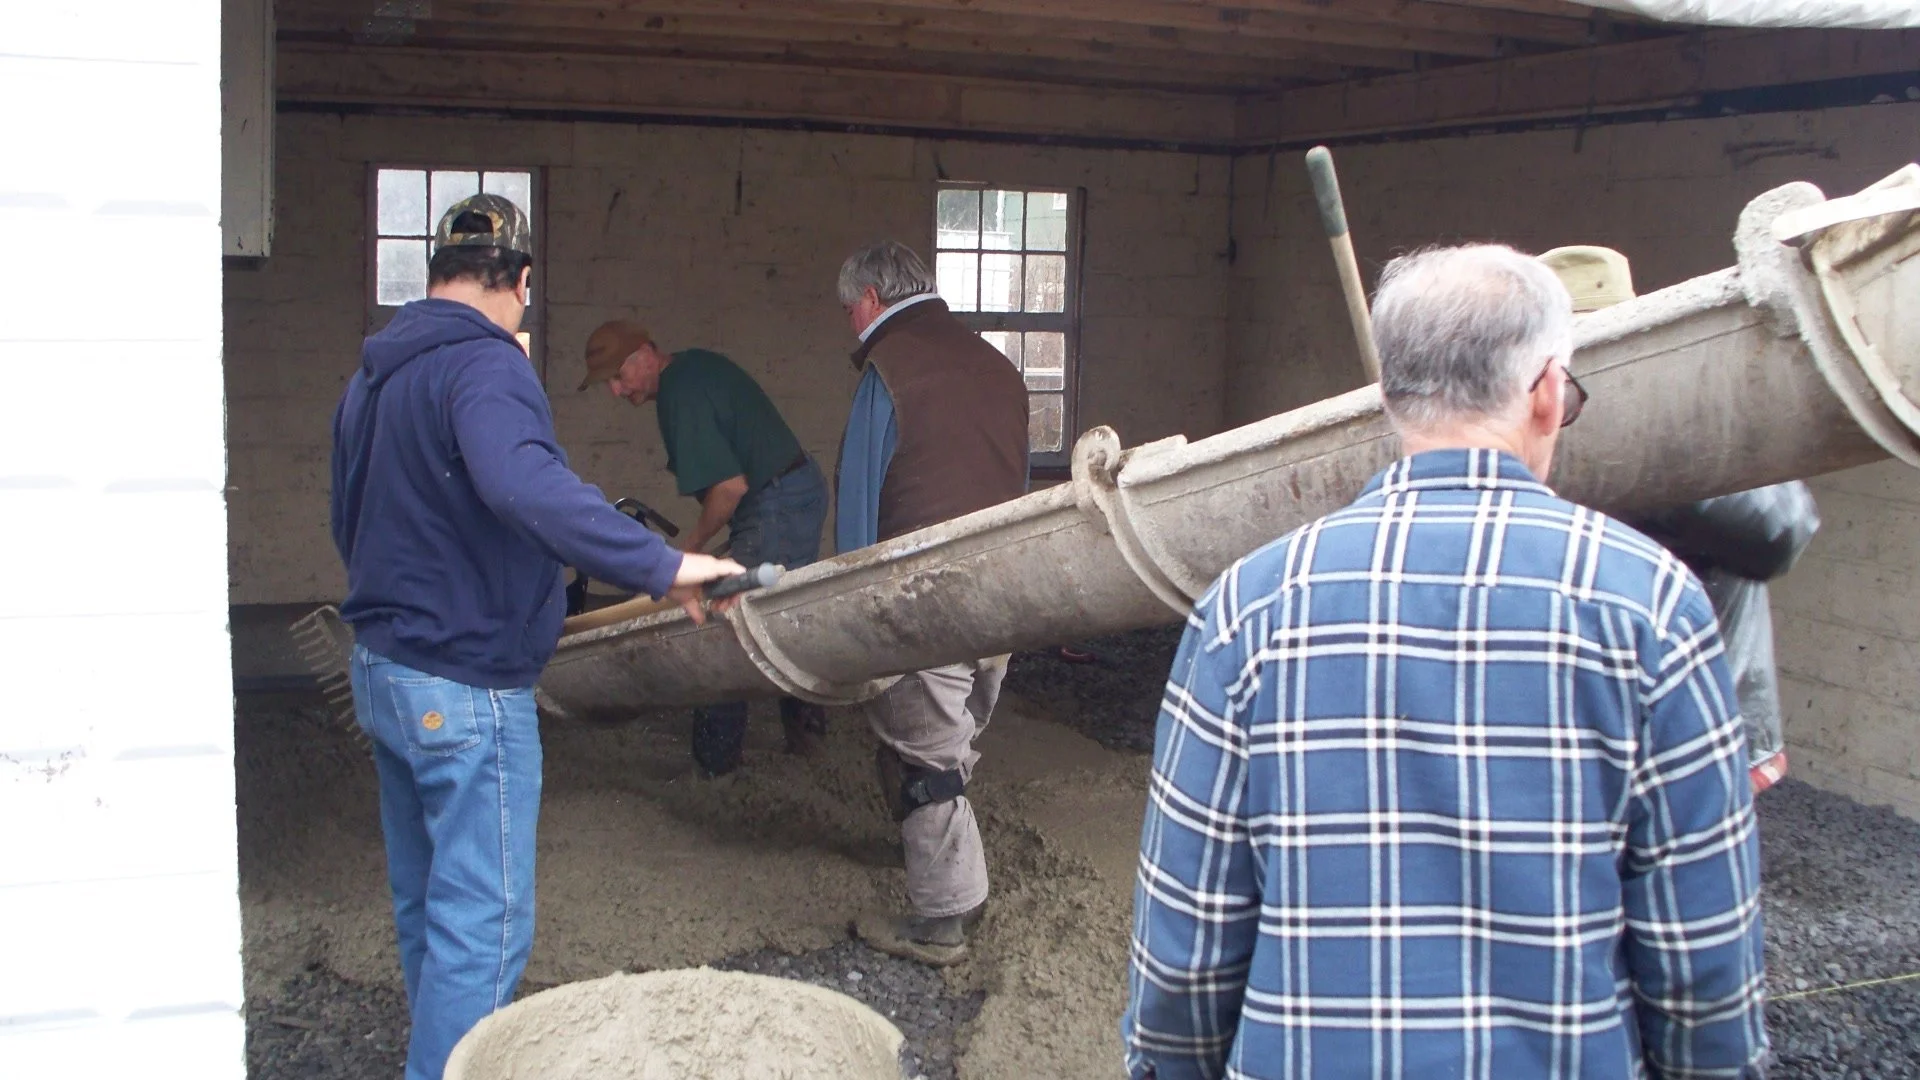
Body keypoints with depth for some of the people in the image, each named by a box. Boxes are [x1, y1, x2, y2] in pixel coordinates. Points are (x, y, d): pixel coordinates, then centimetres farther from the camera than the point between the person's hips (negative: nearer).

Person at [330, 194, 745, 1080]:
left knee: (425, 903, 21)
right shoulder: (484, 365, -18)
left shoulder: (371, 374, 12)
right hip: (468, 688, -10)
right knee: (484, 925, -3)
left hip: (383, 667, 10)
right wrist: (659, 564, -39)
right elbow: (525, 485, -38)